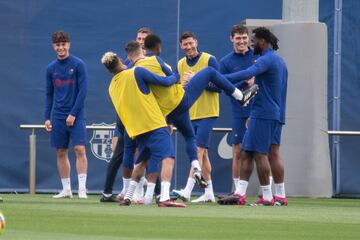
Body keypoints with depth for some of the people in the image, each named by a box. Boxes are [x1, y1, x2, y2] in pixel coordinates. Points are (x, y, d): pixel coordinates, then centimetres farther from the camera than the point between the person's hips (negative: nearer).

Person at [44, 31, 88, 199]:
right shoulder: (51, 68, 8)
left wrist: (73, 114, -13)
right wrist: (47, 118, 7)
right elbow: (49, 95, 13)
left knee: (80, 149, -13)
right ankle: (66, 189, 11)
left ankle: (82, 188, -12)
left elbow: (83, 91, -8)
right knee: (61, 153, 5)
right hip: (58, 116, 4)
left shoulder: (78, 65, -5)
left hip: (76, 115, -4)